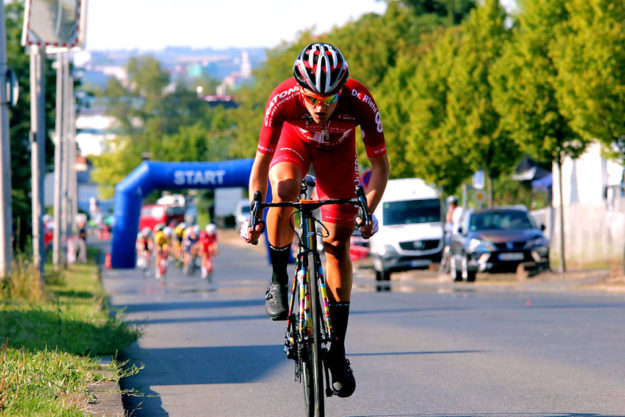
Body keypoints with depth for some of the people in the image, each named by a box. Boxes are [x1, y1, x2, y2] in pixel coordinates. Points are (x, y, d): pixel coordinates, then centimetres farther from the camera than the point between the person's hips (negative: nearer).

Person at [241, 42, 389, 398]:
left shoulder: (360, 102, -37)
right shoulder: (283, 99, -37)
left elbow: (380, 166, -24)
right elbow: (261, 164, -26)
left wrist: (367, 212, -32)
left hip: (338, 152, 0)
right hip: (294, 142, 0)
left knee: (338, 244, -7)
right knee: (284, 190, -36)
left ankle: (338, 352, 0)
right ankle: (279, 279, -13)